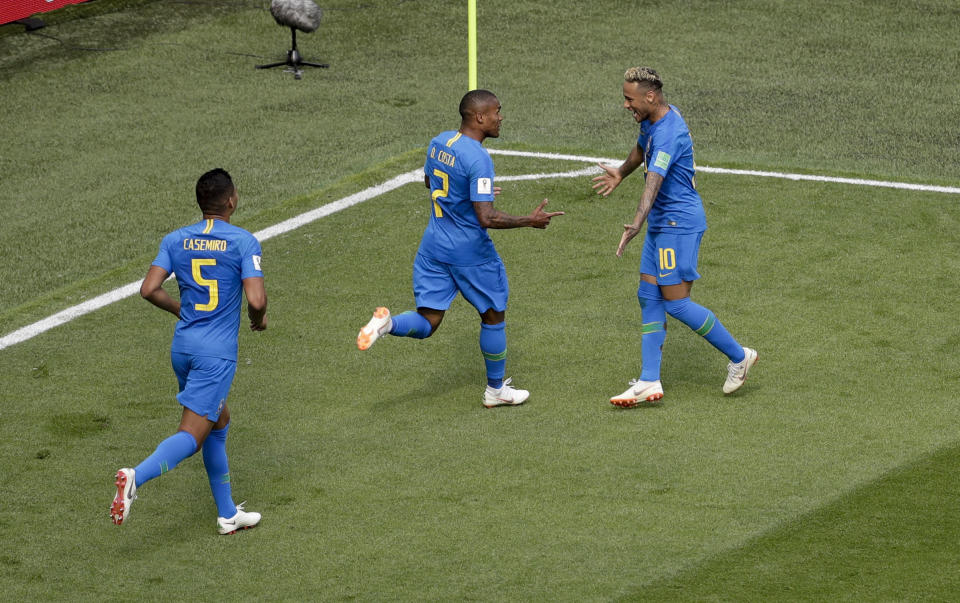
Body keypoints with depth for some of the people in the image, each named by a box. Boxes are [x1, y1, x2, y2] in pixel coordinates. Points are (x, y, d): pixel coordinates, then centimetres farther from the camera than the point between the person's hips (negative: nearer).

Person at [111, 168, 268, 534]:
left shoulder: (175, 240, 5)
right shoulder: (244, 242, -8)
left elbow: (150, 289, -3)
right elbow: (256, 300, -16)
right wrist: (258, 320, 7)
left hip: (182, 345, 6)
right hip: (217, 352, -6)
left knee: (219, 422, 21)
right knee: (192, 435, -9)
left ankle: (228, 514, 26)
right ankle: (136, 477, -33)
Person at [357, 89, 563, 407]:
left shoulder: (438, 143, 2)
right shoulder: (478, 159, -22)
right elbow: (486, 218, -26)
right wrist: (530, 221, -14)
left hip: (433, 246, 6)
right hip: (470, 252, -6)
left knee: (426, 323, 6)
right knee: (493, 316, 15)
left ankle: (388, 322, -24)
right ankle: (496, 390, 26)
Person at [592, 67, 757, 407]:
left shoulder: (669, 133, -24)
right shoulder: (652, 120, 7)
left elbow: (654, 180, -39)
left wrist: (637, 223, -51)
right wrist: (621, 173, 48)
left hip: (679, 222, -10)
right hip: (662, 223, 10)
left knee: (676, 303, -8)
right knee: (649, 296, 5)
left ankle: (739, 356, 7)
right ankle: (649, 382, 4)